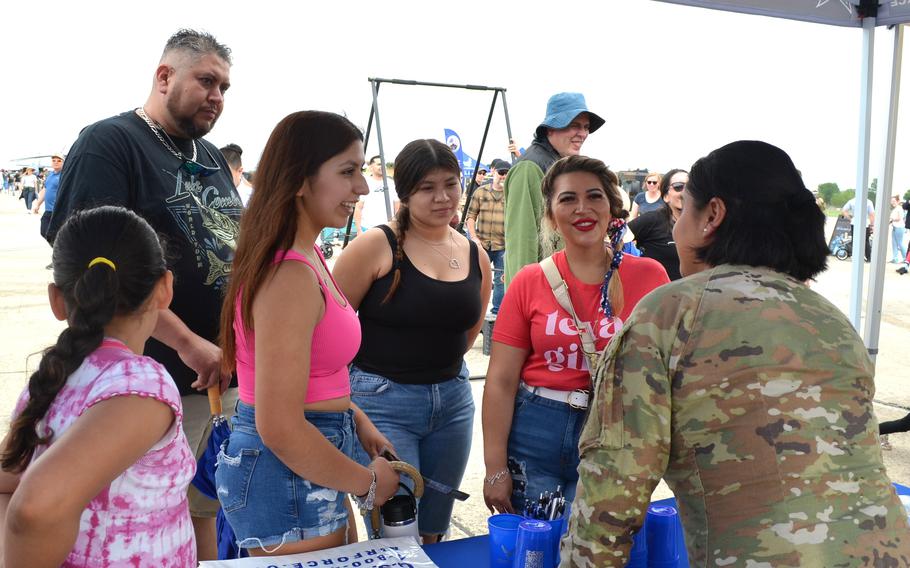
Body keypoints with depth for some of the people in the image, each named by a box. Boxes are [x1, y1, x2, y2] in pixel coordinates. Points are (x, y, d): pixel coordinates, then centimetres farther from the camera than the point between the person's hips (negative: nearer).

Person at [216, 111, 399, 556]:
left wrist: (358, 421, 13)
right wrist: (368, 482, -14)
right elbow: (280, 428, -26)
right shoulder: (292, 277, -25)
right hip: (286, 474, -9)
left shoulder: (305, 258, 6)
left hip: (307, 462, 9)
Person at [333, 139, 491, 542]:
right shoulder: (377, 246, -12)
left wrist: (430, 363, 12)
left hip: (453, 402, 6)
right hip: (381, 403, -5)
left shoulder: (475, 256, 5)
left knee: (433, 532, 18)